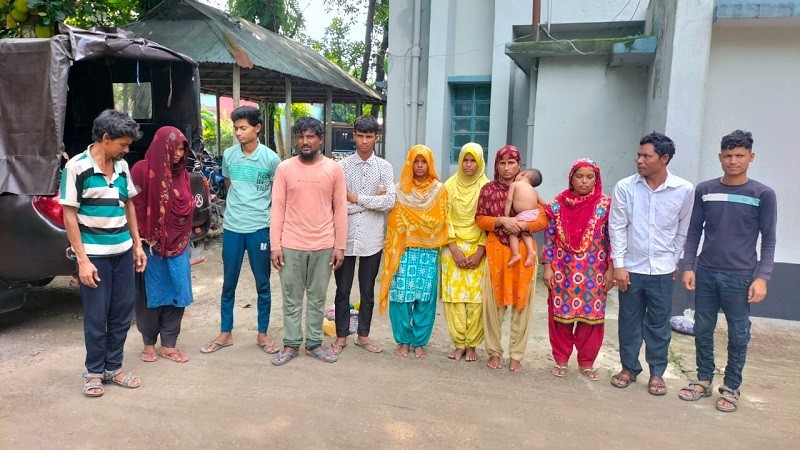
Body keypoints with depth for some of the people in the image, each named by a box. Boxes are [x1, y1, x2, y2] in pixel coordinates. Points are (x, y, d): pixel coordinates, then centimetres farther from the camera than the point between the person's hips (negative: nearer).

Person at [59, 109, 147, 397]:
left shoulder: (122, 166, 6)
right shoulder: (77, 167, -10)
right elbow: (69, 216, -10)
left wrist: (137, 245, 11)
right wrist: (82, 260, -14)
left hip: (123, 251, 5)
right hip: (94, 254, -5)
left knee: (122, 313, 11)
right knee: (96, 316, 5)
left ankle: (113, 367, 25)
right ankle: (94, 372, 22)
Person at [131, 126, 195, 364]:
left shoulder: (181, 173, 9)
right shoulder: (142, 170, -9)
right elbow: (135, 208, -10)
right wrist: (142, 239, -10)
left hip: (177, 244, 5)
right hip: (151, 244, -5)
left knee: (177, 293, 6)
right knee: (151, 294, 7)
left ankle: (169, 344, 18)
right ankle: (149, 343, 24)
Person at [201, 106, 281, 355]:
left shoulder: (271, 158, -8)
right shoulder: (228, 155, 1)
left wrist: (260, 208, 5)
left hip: (260, 228, -2)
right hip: (232, 227, 3)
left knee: (262, 284, 8)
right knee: (228, 284, 11)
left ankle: (262, 334, 22)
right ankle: (225, 333, 25)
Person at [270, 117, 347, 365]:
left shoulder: (334, 169, -1)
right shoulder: (285, 168, -1)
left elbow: (340, 210, 1)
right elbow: (278, 208, 0)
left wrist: (340, 246, -2)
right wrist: (275, 245, -5)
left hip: (323, 246, 0)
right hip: (291, 245, 0)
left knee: (318, 298, 12)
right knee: (291, 299, 9)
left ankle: (314, 343, 25)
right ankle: (291, 344, 23)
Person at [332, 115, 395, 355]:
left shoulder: (384, 167, 1)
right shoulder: (343, 166, -1)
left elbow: (390, 201, -12)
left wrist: (356, 198, -11)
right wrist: (373, 200, -12)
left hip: (372, 238, 1)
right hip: (346, 236, 0)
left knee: (367, 291, 13)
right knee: (342, 290, 10)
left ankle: (363, 335, 28)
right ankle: (341, 336, 25)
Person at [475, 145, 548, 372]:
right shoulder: (488, 189, 4)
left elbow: (543, 220, -1)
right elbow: (480, 219, 0)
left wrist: (521, 225, -18)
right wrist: (501, 220, -16)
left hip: (523, 252, 1)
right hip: (496, 251, 0)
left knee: (522, 303, 4)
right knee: (494, 303, 3)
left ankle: (516, 355, 15)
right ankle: (494, 352, 17)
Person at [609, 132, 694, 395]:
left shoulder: (684, 190, -6)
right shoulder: (625, 187, -8)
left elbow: (684, 230, 5)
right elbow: (617, 227, -4)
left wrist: (674, 260, 6)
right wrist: (618, 264, -7)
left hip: (662, 270, 0)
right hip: (631, 267, 0)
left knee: (659, 324, 10)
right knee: (629, 321, 10)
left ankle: (657, 372, 26)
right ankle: (629, 368, 27)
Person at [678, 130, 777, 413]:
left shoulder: (763, 195, -2)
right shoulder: (705, 190, 3)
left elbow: (768, 240, -1)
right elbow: (694, 232, 7)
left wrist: (762, 277, -9)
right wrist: (688, 267, 0)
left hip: (740, 277, -2)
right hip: (705, 273, 2)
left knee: (738, 335, 6)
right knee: (703, 330, 10)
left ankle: (731, 388, 21)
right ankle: (704, 380, 26)